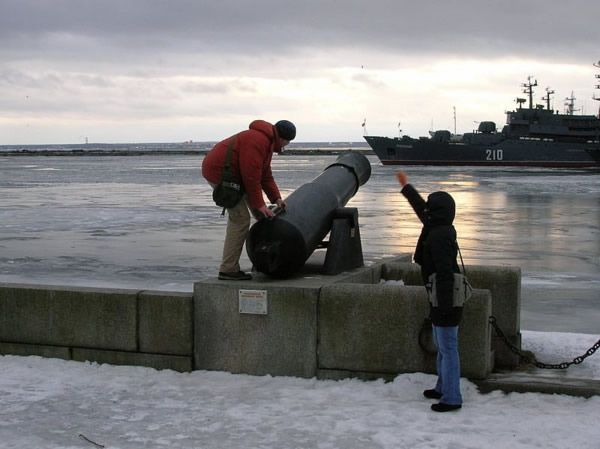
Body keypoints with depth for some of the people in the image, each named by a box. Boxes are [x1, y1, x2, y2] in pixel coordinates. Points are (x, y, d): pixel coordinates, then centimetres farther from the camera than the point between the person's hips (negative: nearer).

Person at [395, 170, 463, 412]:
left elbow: (444, 272, -25)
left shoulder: (438, 236, -20)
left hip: (445, 299, -11)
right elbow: (421, 207, 26)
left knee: (447, 347, -5)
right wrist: (406, 187, 38)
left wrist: (444, 304, -26)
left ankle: (451, 398, -1)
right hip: (444, 298, 11)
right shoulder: (442, 229, 9)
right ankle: (443, 388, 34)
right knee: (442, 345, 21)